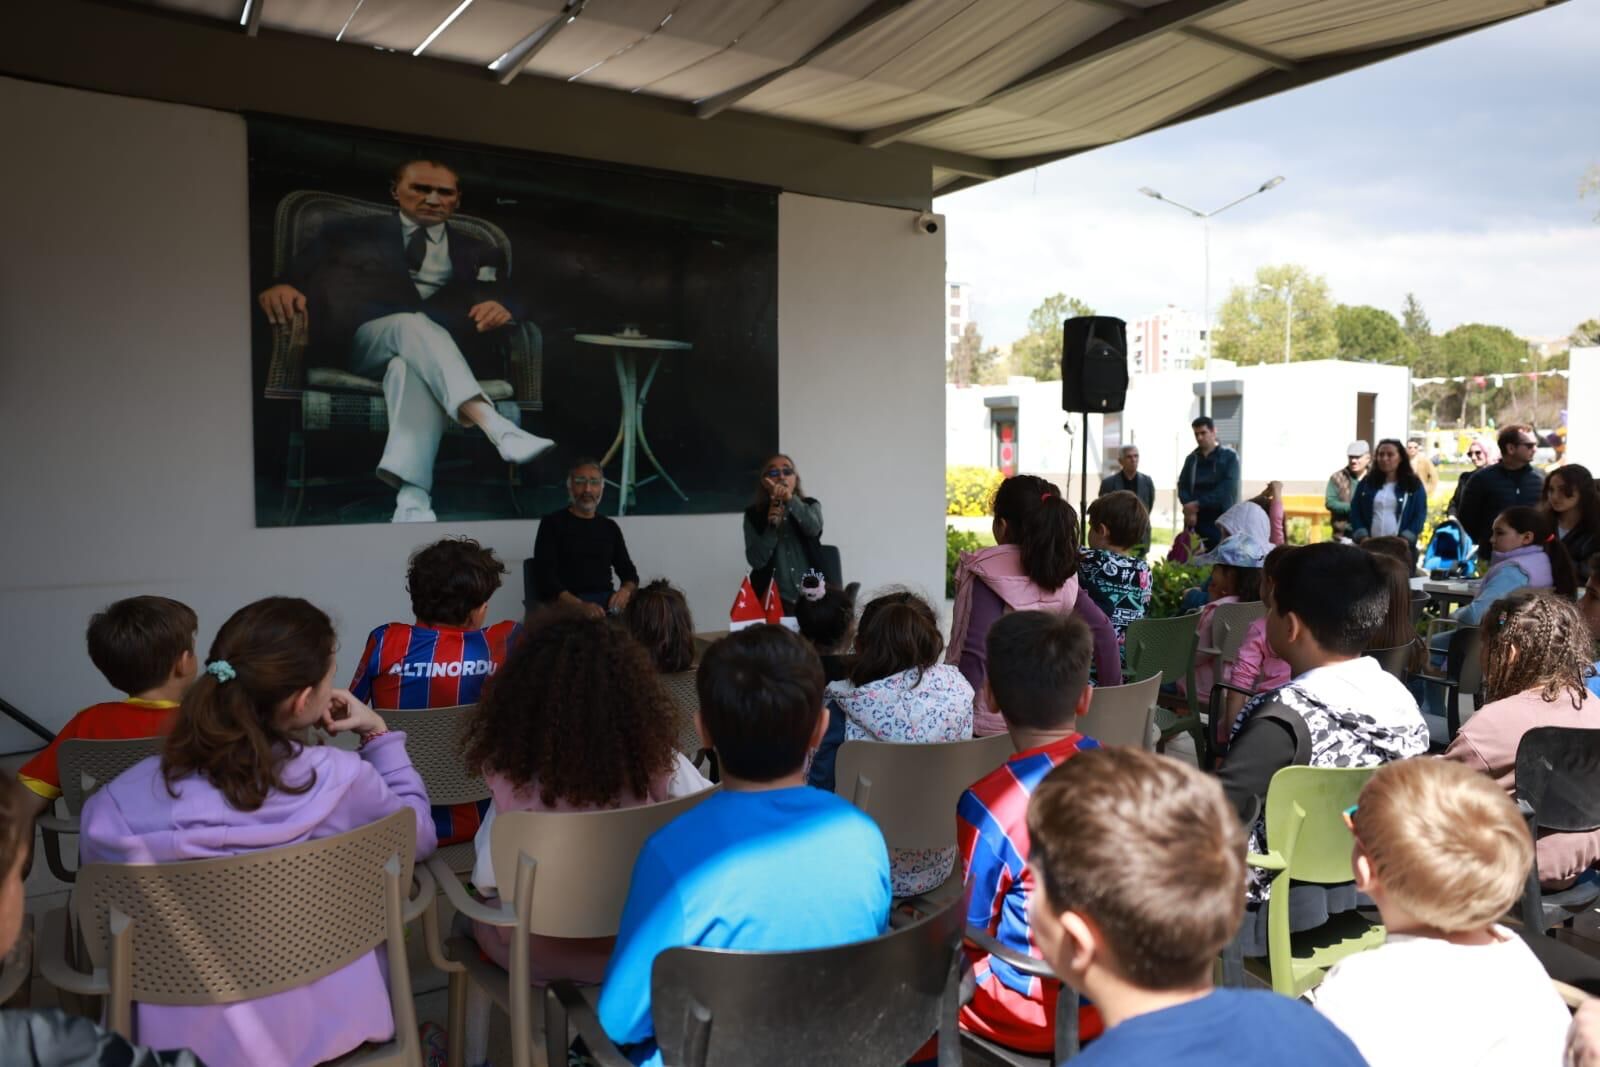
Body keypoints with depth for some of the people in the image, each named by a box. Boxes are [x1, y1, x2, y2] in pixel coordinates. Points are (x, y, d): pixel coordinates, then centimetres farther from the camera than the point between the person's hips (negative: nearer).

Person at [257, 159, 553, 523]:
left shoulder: (479, 253, 22)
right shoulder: (352, 233, 19)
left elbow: (509, 300, 8)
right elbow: (298, 272, 7)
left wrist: (501, 307, -18)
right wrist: (280, 287, -18)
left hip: (433, 344, 1)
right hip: (359, 339, -1)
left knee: (413, 366, -37)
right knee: (413, 324, -36)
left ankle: (413, 499, -55)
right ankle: (497, 427, -56)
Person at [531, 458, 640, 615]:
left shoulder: (610, 527, 19)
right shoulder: (552, 523, 6)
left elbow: (629, 572, 19)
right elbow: (545, 578, -4)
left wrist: (625, 591, -6)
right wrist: (580, 605, -20)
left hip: (608, 601, 5)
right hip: (566, 603, -4)